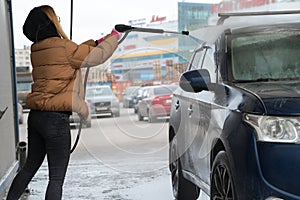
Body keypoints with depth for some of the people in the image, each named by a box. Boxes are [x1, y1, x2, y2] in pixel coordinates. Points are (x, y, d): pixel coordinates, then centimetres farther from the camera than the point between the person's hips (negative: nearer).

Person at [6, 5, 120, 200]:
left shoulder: (37, 51, 11)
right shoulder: (62, 47, -13)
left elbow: (76, 53, 23)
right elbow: (97, 56, -3)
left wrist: (96, 42, 20)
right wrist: (113, 37, 13)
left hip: (36, 116, 8)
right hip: (56, 118, -8)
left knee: (30, 166, 22)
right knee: (56, 177, -2)